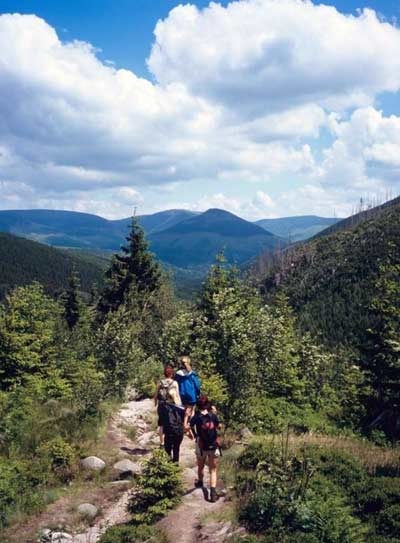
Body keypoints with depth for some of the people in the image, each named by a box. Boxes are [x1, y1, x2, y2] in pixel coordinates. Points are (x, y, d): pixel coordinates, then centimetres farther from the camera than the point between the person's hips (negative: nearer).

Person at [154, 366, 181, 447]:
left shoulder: (160, 383, -2)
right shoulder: (174, 383, -6)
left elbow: (156, 395, 1)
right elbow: (177, 396, -6)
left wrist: (156, 405, 14)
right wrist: (179, 406, 1)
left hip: (161, 406, 1)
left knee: (161, 425, 11)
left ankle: (162, 443, 13)